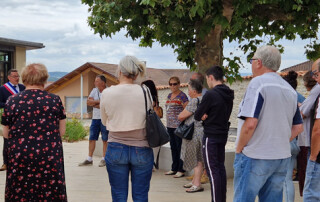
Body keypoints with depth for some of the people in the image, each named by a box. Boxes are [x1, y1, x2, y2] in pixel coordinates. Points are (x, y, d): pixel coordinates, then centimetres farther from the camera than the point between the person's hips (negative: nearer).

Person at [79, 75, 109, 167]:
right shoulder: (94, 90, 11)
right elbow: (88, 102, 2)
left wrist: (94, 103, -6)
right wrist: (99, 102, -10)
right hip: (95, 118, 6)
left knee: (105, 139, 2)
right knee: (92, 138, 5)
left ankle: (104, 159, 10)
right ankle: (89, 159, 10)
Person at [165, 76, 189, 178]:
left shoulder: (182, 96, -8)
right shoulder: (169, 96, 15)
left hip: (179, 126, -8)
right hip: (170, 125, 8)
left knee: (180, 148, -4)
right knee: (173, 147, 13)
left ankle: (181, 170, 2)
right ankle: (174, 168, 21)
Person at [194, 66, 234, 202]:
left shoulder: (211, 94, -17)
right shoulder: (228, 95, 8)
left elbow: (197, 116, -12)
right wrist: (207, 116, -1)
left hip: (211, 136, -8)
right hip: (223, 134, 8)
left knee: (212, 170, -5)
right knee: (220, 168, 14)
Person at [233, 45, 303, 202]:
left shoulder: (257, 83, -12)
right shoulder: (290, 89, 13)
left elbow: (250, 123, -21)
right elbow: (298, 127, 16)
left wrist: (239, 148, -8)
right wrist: (280, 143, 14)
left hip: (254, 157, -7)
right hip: (282, 157, 7)